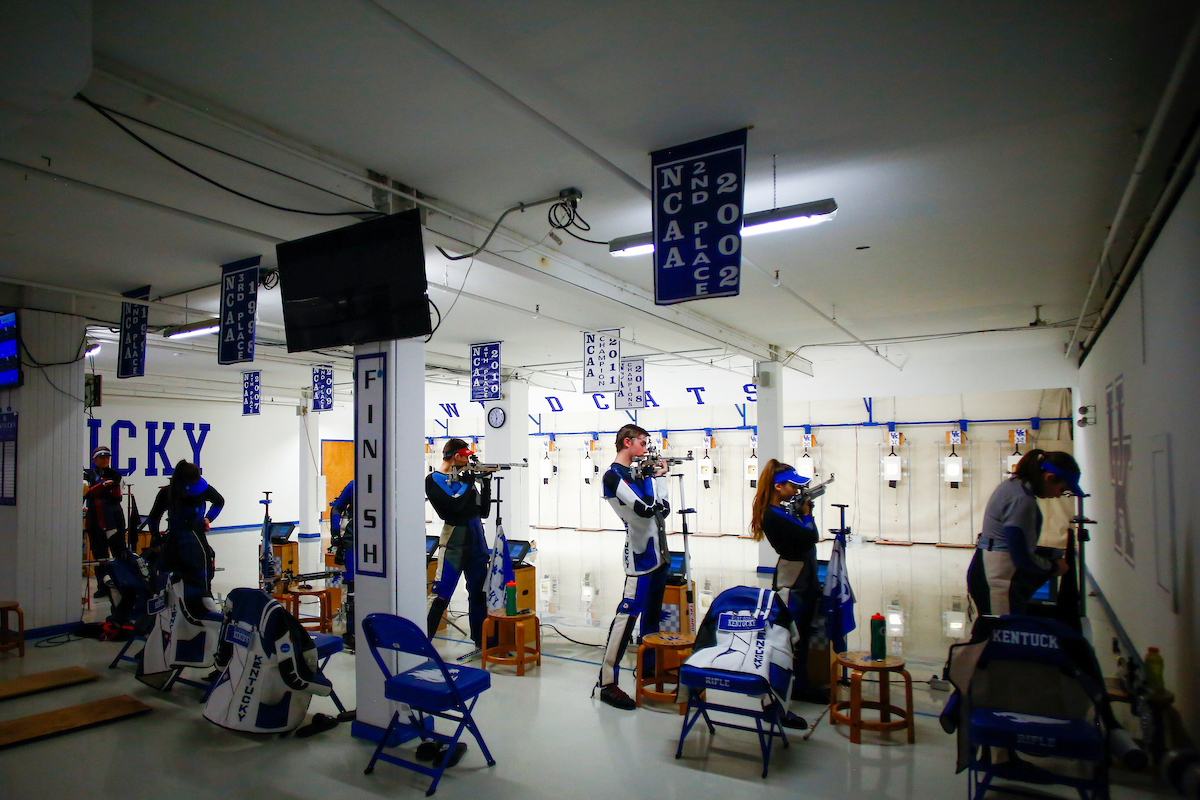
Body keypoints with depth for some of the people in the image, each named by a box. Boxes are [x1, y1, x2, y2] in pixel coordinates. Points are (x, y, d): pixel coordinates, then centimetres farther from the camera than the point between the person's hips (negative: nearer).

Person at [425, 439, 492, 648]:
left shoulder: (464, 478, 12)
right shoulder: (434, 480, -5)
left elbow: (483, 511, 11)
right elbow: (454, 505, -20)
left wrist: (485, 482, 3)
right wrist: (469, 482, -11)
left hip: (476, 539, 6)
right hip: (454, 541, -6)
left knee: (479, 592, 11)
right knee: (442, 596, -7)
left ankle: (481, 639, 22)